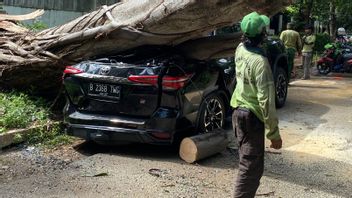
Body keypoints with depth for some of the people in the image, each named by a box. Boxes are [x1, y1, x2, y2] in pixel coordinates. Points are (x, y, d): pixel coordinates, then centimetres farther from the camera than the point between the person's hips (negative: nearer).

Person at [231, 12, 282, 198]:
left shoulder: (240, 50, 0)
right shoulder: (260, 62, -24)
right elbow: (266, 101, -24)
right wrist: (274, 133, -19)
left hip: (238, 111, 9)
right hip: (252, 117, -9)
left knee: (246, 162, 21)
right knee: (251, 167, -2)